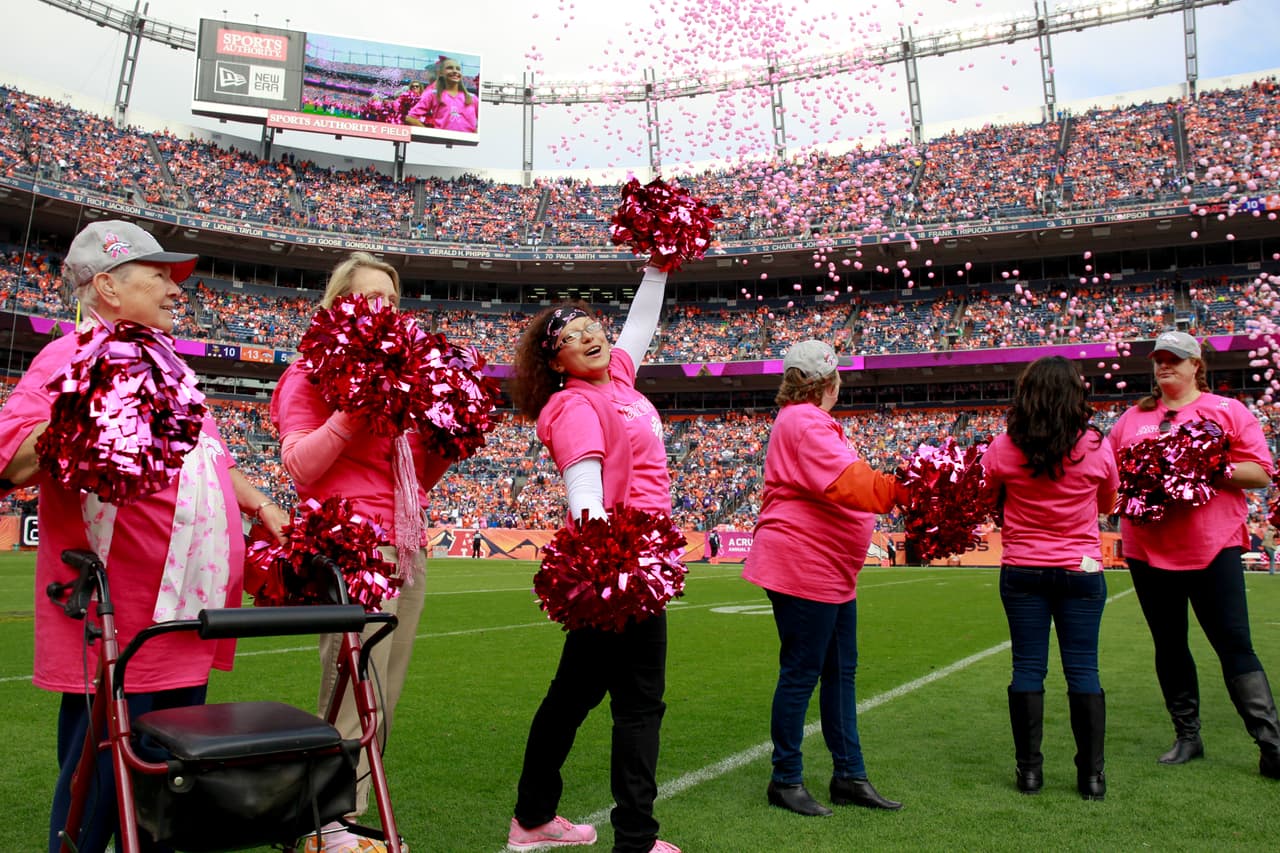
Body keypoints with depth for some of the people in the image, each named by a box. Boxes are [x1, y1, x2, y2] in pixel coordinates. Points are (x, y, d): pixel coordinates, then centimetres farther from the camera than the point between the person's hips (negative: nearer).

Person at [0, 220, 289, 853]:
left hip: (184, 624, 9)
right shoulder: (72, 358, -9)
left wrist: (258, 502, 20)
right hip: (118, 634, -8)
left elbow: (206, 457, 29)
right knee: (99, 793, 2)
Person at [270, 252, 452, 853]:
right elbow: (300, 467, -9)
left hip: (407, 549, 7)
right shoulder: (311, 375, 3)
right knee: (355, 700, -9)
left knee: (383, 702, 6)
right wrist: (354, 408, -16)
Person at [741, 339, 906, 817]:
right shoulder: (805, 424, -16)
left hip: (830, 572, 11)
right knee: (800, 674, -2)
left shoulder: (807, 421, 20)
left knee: (841, 671, 15)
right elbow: (848, 483, -30)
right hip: (803, 568, -11)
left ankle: (849, 777, 25)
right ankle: (785, 781, 11)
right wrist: (903, 490, -38)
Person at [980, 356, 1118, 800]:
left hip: (1022, 571, 0)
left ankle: (1029, 770, 12)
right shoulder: (1096, 447, -7)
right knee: (1083, 670, 6)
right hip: (1081, 569, 0)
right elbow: (1108, 504, 9)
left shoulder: (1004, 448, -9)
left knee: (1027, 668, 6)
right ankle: (1091, 774, 12)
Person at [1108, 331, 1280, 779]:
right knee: (1169, 645, 11)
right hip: (1149, 551, 4)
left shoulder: (1228, 411, 4)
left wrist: (1216, 469, -19)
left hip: (1213, 548, -3)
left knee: (1235, 646, -3)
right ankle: (1187, 736, 24)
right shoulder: (1132, 418, 13)